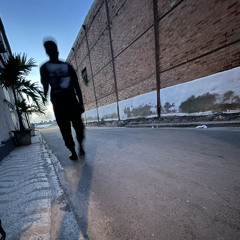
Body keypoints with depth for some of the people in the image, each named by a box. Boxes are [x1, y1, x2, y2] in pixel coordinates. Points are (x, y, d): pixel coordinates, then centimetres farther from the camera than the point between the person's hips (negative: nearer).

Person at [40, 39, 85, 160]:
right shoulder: (68, 66, 9)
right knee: (78, 125, 14)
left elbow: (45, 87, 1)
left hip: (58, 102, 0)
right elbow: (77, 87, 2)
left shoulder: (44, 67, 5)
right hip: (72, 101, 1)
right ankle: (80, 146, 4)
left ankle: (73, 153, 11)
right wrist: (81, 103, 4)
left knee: (65, 129, 7)